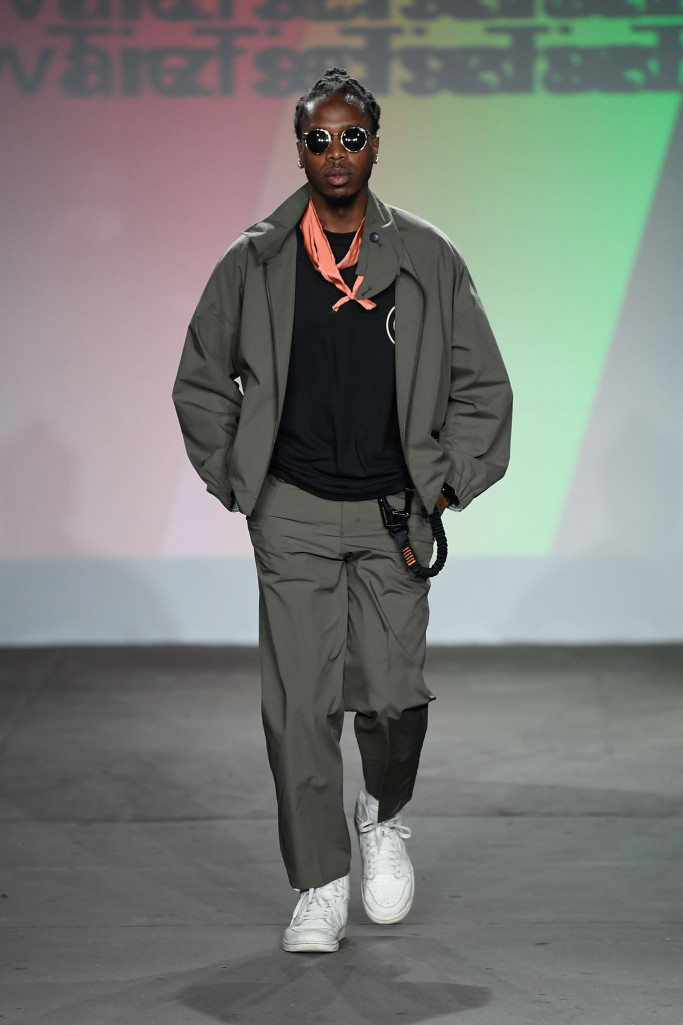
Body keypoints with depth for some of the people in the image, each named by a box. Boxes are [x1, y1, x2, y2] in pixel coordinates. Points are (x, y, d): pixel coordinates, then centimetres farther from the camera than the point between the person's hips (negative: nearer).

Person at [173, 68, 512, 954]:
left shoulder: (428, 260, 4)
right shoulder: (253, 264, 3)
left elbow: (483, 386, 10)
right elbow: (201, 382, 13)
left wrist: (446, 485, 3)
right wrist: (237, 481, 6)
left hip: (394, 513, 0)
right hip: (293, 514, 0)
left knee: (393, 696, -5)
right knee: (299, 706, -3)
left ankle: (385, 816, 27)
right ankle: (319, 888, 8)